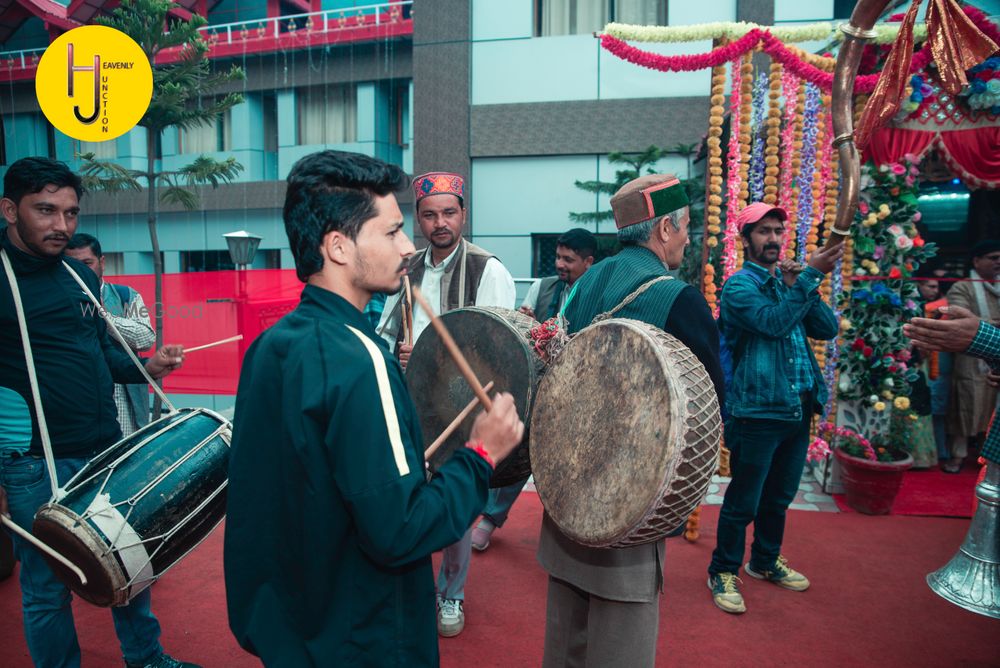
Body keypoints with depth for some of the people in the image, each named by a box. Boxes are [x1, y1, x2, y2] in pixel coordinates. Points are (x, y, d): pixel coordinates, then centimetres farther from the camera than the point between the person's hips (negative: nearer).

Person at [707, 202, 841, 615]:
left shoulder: (791, 281, 14)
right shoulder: (740, 285, -7)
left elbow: (827, 329, 3)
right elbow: (774, 322, -24)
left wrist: (802, 285, -10)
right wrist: (811, 276, -24)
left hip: (798, 410, 7)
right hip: (757, 411, -7)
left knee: (779, 497, 20)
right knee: (742, 502, 2)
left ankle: (766, 561, 39)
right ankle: (724, 571, 20)